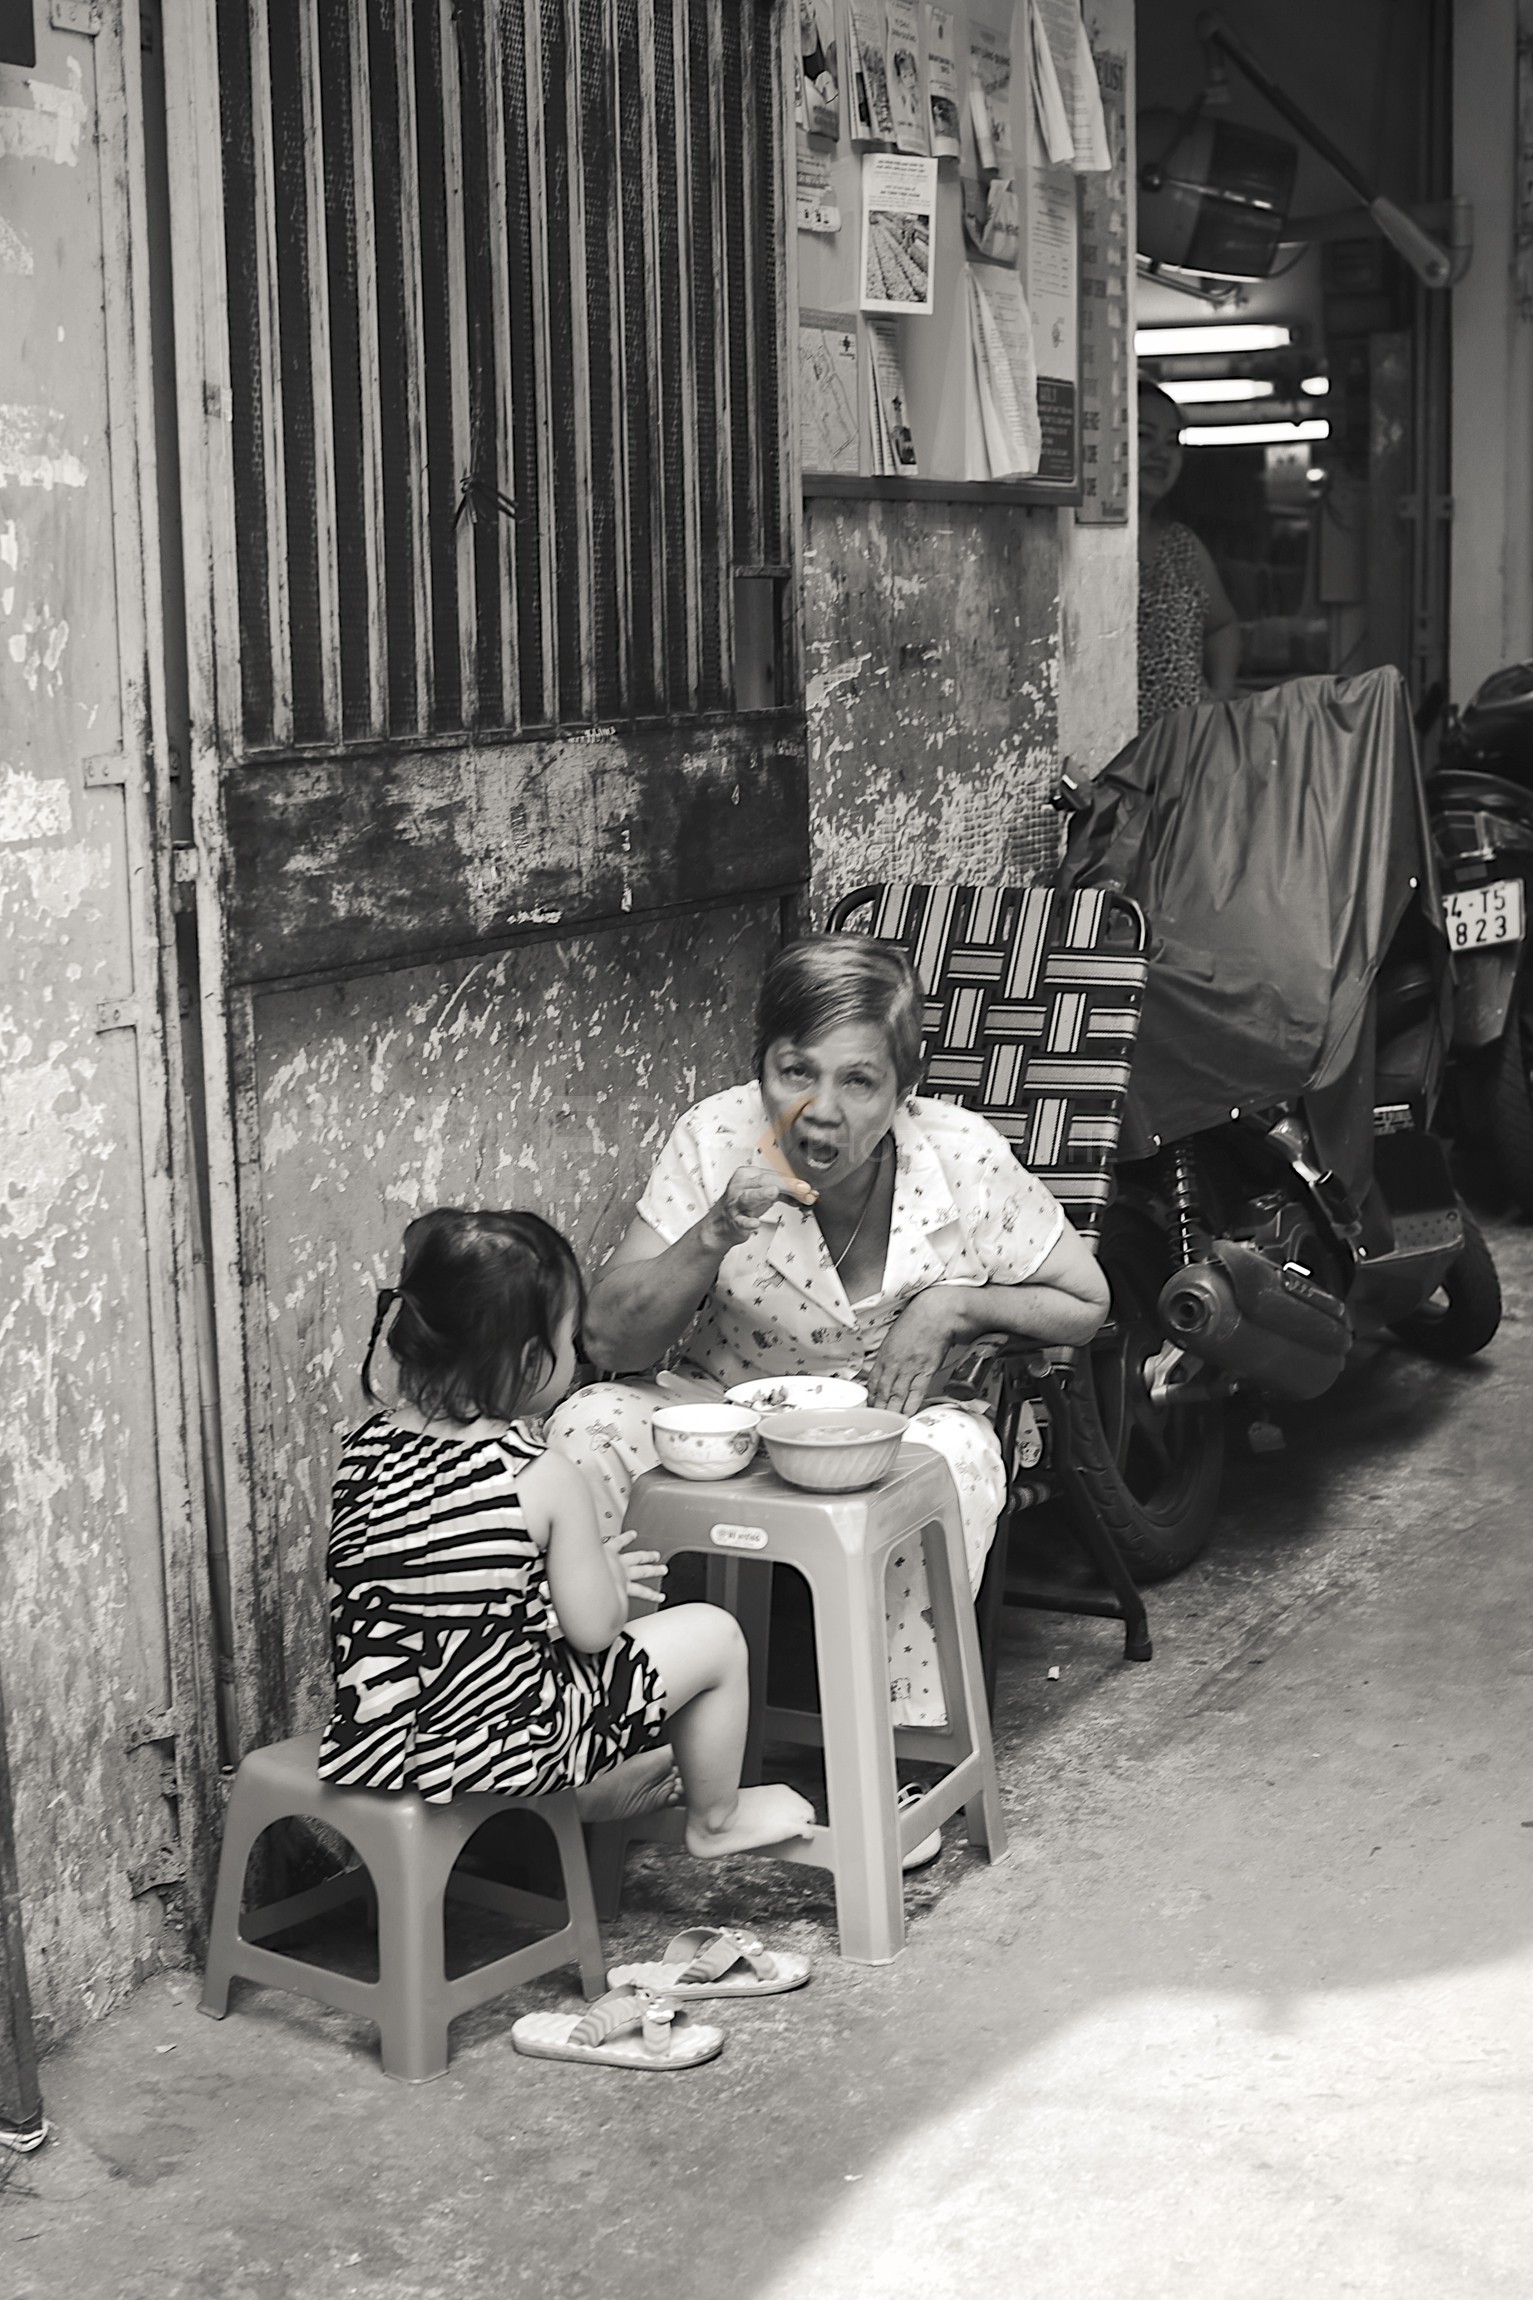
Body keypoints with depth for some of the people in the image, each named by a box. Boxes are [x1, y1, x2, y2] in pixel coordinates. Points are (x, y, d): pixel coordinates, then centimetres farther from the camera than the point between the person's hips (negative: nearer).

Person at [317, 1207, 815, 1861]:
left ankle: (603, 1793, 51)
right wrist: (609, 1575, 10)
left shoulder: (365, 1447, -2)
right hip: (504, 1747, -7)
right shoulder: (544, 1480, -20)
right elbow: (593, 1628, -12)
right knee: (714, 1635, 12)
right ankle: (714, 1820, 33)